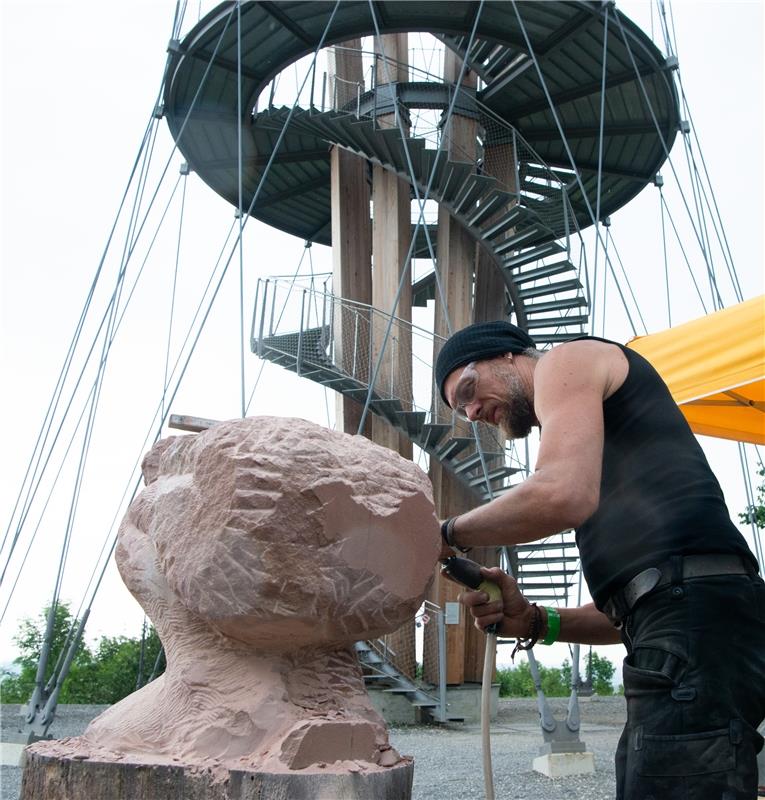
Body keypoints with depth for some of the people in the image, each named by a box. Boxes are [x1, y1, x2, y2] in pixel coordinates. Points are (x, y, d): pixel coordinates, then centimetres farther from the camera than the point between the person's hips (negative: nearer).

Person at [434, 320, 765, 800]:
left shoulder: (569, 362, 7)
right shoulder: (592, 424, 32)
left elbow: (563, 496, -16)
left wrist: (449, 535, -1)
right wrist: (537, 623, 11)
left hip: (696, 618, -10)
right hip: (684, 627, 10)